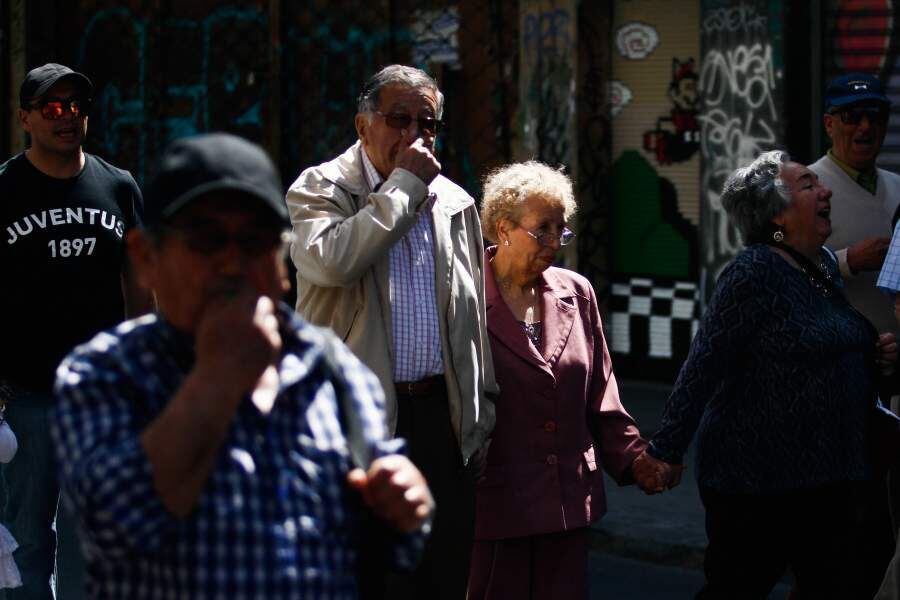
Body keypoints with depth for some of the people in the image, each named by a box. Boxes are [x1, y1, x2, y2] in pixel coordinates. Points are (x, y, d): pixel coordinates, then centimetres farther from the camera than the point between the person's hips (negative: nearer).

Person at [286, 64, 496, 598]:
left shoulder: (455, 203, 12)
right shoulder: (320, 189, -1)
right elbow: (332, 262, -24)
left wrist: (482, 412, 15)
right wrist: (404, 184, -15)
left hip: (443, 415, 4)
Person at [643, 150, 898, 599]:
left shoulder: (826, 265, 12)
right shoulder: (754, 272, -14)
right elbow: (703, 367, -17)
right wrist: (664, 452, -18)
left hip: (827, 477, 8)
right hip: (756, 475, -8)